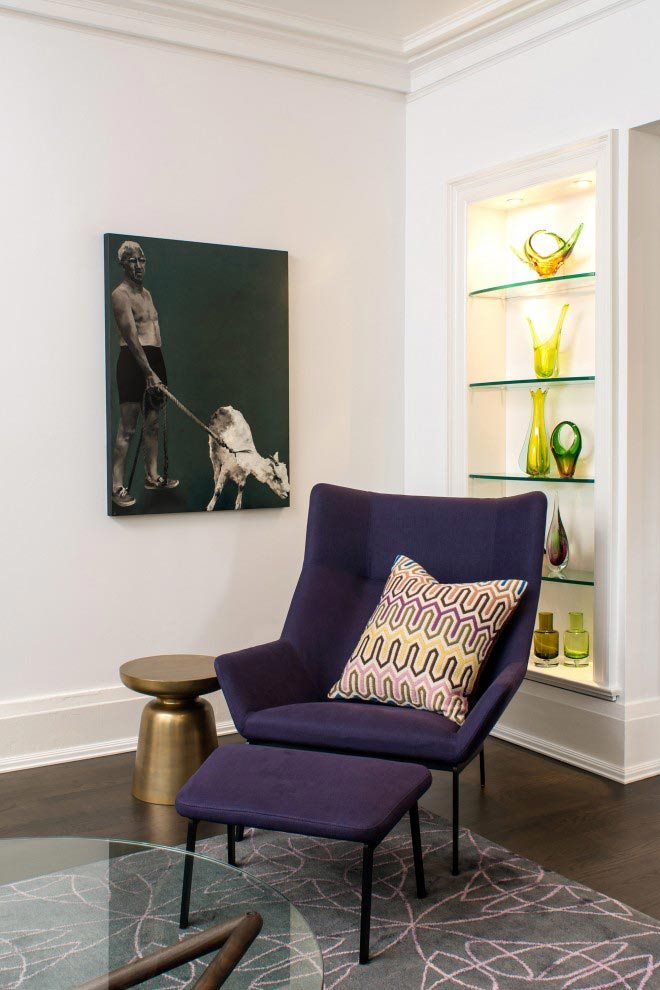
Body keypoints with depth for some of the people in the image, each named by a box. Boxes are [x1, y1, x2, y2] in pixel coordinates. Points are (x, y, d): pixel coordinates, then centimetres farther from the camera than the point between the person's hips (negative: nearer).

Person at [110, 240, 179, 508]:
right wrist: (149, 372, -20)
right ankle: (117, 486, -7)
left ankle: (152, 476, 23)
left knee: (152, 423, 13)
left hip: (154, 360, 9)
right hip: (133, 362, -9)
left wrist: (157, 369, 15)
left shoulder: (146, 293, 19)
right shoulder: (121, 294, -9)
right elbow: (131, 337, -16)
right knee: (127, 428, -9)